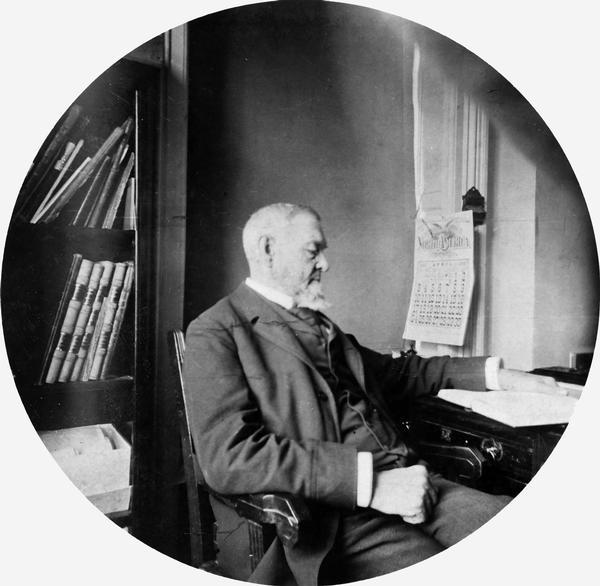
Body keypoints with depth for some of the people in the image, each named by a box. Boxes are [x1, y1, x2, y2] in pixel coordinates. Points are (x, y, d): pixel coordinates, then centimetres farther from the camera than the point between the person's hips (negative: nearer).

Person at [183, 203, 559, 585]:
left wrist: (496, 374, 25)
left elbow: (398, 372, 31)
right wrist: (370, 482, -21)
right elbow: (228, 456, -17)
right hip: (339, 518, -7)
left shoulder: (319, 322, 22)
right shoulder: (215, 333, -3)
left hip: (410, 482, 7)